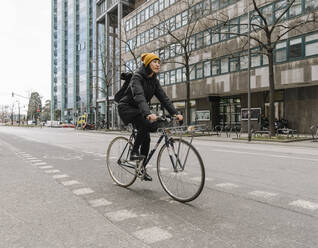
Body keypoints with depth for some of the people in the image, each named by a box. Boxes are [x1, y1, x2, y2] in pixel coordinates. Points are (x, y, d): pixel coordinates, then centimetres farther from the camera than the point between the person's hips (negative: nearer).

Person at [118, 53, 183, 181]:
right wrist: (148, 114, -54)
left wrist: (175, 113, -18)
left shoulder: (154, 80, 3)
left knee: (146, 137, 0)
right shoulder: (137, 77, -20)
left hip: (138, 110, 7)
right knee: (147, 124, -31)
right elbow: (139, 96, -37)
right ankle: (134, 151, -16)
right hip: (126, 107, -7)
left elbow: (163, 97, -5)